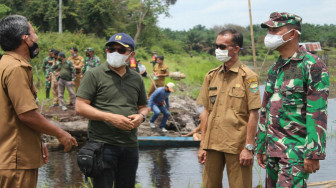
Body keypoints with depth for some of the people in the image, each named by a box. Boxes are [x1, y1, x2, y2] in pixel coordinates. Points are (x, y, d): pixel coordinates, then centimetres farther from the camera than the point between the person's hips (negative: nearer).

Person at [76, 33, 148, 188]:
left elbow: (143, 106, 24)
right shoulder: (94, 75, -2)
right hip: (103, 144, -5)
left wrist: (141, 116, -2)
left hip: (130, 145, 5)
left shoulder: (136, 79, 14)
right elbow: (80, 107, -8)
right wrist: (110, 117, -18)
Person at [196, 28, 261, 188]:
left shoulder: (248, 76, -5)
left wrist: (248, 147, -12)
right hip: (212, 144, 5)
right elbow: (207, 112, 13)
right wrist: (202, 145, 8)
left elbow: (254, 115, -8)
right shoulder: (211, 76, 11)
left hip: (237, 147, -5)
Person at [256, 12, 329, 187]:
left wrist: (314, 153, -19)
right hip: (273, 148, 8)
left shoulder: (312, 66, -9)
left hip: (296, 150, -8)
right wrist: (260, 146, 19)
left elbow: (317, 113, -15)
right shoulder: (274, 69, 15)